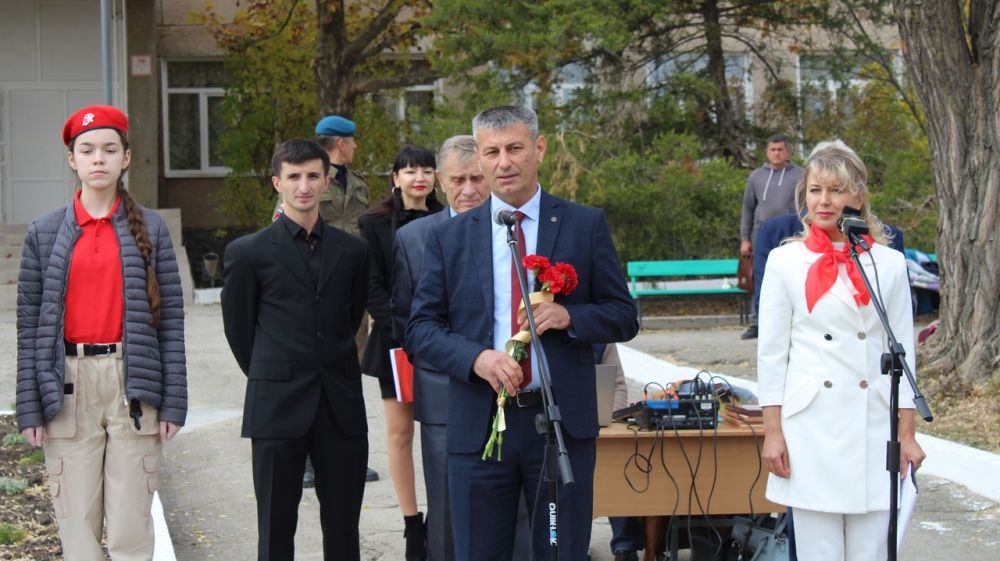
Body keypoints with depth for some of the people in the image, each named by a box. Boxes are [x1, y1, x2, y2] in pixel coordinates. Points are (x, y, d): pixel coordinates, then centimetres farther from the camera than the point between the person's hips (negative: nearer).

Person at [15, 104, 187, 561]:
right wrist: (30, 408, -1)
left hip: (133, 383, -1)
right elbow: (29, 324, 4)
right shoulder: (45, 232, 5)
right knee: (77, 524, 4)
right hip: (69, 384, 1)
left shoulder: (150, 229, 4)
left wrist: (172, 402, -3)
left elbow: (170, 319, 2)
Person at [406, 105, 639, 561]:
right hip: (478, 424, 1)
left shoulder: (585, 226, 3)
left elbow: (624, 316, 5)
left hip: (563, 421, -1)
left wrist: (570, 316, -15)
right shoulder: (449, 237, 5)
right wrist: (475, 357, -16)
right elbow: (420, 328, 3)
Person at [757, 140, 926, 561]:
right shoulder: (785, 262, 3)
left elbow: (902, 352, 7)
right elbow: (772, 352, 3)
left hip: (873, 431, 1)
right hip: (811, 429, -1)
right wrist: (773, 432, -2)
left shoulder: (888, 263, 5)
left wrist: (906, 434, 3)